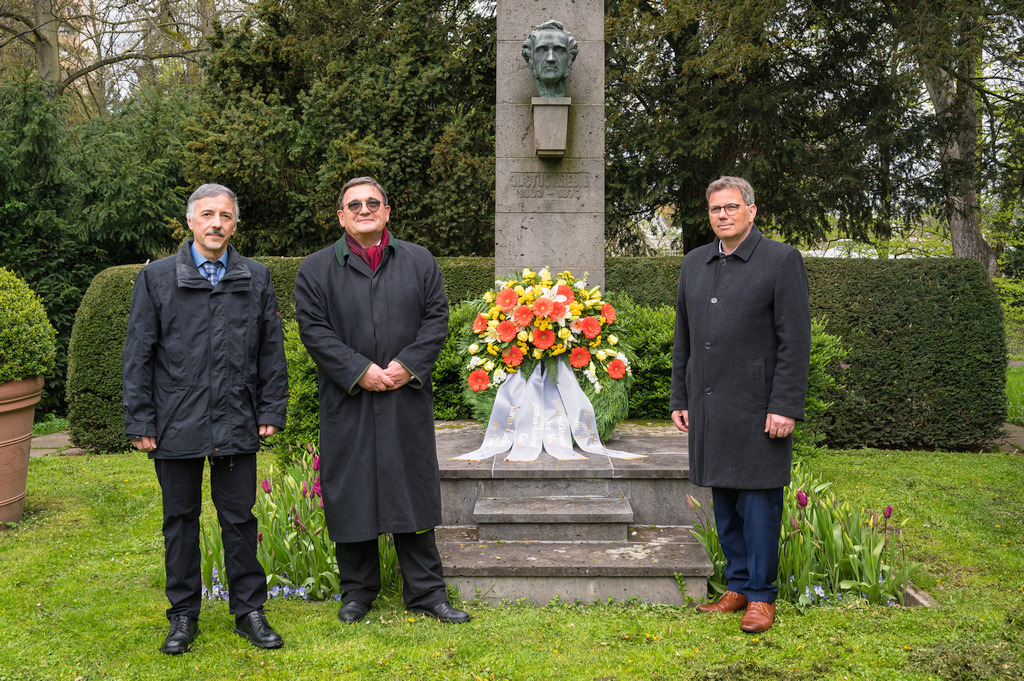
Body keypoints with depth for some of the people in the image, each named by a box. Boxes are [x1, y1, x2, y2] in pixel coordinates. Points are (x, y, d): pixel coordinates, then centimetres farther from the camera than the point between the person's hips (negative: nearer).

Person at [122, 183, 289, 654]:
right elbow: (138, 355, 1)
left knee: (239, 518, 7)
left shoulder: (256, 279, 6)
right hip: (177, 425, 0)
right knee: (180, 519, 9)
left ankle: (249, 610, 18)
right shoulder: (156, 278, 2)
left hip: (236, 423, 1)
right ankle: (184, 615, 21)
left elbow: (271, 350, 9)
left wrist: (271, 411, 3)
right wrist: (140, 422, -3)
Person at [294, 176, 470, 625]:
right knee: (351, 494, 5)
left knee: (413, 492, 5)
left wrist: (407, 366, -11)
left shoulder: (419, 262, 9)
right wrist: (360, 371, -15)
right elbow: (314, 329, -4)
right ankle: (358, 591, 21)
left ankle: (426, 592, 15)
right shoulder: (316, 270, 4)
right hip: (347, 403, -1)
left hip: (407, 400, 1)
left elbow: (436, 318, 3)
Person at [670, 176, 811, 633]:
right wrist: (679, 400, 13)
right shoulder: (694, 263, 13)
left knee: (759, 501, 0)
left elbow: (796, 341, -8)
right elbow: (683, 339, 17)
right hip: (707, 407, 6)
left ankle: (761, 596, 10)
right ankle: (738, 587, 22)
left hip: (757, 407, -5)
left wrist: (785, 407, -14)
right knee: (724, 502, 11)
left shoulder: (782, 260, -4)